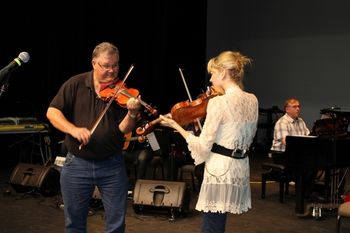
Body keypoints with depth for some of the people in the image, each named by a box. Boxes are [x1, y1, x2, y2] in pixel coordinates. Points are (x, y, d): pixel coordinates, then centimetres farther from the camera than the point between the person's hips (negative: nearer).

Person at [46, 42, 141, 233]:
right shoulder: (76, 84, -3)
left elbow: (123, 129, -10)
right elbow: (52, 112, -6)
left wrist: (132, 114, -31)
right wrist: (73, 129, -22)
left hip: (112, 164, 0)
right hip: (77, 164, 0)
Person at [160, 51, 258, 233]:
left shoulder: (218, 102, -17)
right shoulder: (252, 100, 5)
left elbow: (203, 147, -16)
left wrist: (176, 126, -5)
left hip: (220, 171, -8)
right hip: (241, 170, 8)